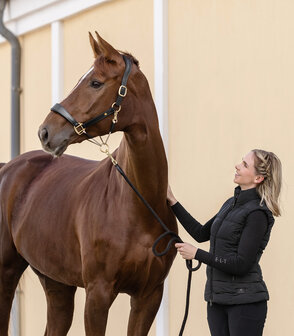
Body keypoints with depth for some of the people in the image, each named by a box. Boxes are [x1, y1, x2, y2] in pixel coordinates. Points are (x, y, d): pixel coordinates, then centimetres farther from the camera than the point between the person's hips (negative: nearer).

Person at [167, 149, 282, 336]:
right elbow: (201, 233, 23)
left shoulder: (257, 214, -16)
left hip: (245, 300, -8)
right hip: (216, 298, 8)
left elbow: (242, 264, -20)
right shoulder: (231, 204, 11)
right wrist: (173, 202, 21)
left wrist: (196, 254, -16)